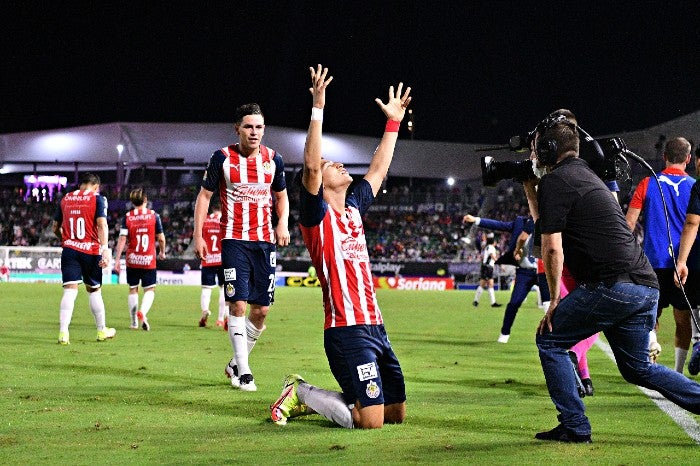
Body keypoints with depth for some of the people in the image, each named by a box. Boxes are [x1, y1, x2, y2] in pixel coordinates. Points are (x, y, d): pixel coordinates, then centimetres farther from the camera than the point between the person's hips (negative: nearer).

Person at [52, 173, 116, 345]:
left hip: (69, 250, 2)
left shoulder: (65, 198, 11)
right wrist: (105, 250, -19)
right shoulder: (97, 198, 0)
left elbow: (56, 228, 17)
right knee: (94, 290, 12)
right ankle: (102, 331, 25)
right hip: (91, 250, -2)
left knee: (70, 290, -4)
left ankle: (63, 332, -17)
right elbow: (102, 225, -13)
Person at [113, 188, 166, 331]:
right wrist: (162, 252, 19)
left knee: (133, 289, 14)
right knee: (150, 289, 7)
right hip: (149, 260, -1)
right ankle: (142, 312, -20)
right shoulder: (154, 215, -4)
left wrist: (117, 260, -5)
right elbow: (161, 238, 0)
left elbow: (122, 239, -8)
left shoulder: (127, 217, -2)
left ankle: (134, 321, 18)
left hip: (132, 260, 1)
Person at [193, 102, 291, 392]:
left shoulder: (273, 159, 5)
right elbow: (204, 195, 3)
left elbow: (281, 196, 19)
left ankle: (235, 363, 22)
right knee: (238, 305, -12)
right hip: (234, 240, -3)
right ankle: (243, 371, -3)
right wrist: (198, 236, -2)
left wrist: (283, 223, 0)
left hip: (265, 241, 3)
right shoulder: (222, 158, -4)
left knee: (261, 310, 3)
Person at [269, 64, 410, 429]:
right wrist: (318, 109, -22)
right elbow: (310, 166, -20)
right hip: (347, 330, -9)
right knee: (371, 420, -14)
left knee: (396, 412, 12)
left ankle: (307, 396, 23)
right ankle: (300, 393, 8)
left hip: (374, 326, 9)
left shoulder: (353, 208, 17)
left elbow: (378, 171, 29)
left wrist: (393, 122, 31)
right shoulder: (317, 214, -4)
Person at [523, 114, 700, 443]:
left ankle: (574, 426, 4)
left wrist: (554, 300, -1)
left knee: (549, 340, 7)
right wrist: (529, 190, 37)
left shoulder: (554, 181, -3)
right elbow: (546, 225, 38)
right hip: (646, 286, 9)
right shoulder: (586, 175, 25)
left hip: (612, 286, -9)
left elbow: (552, 248, -9)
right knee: (637, 368, 20)